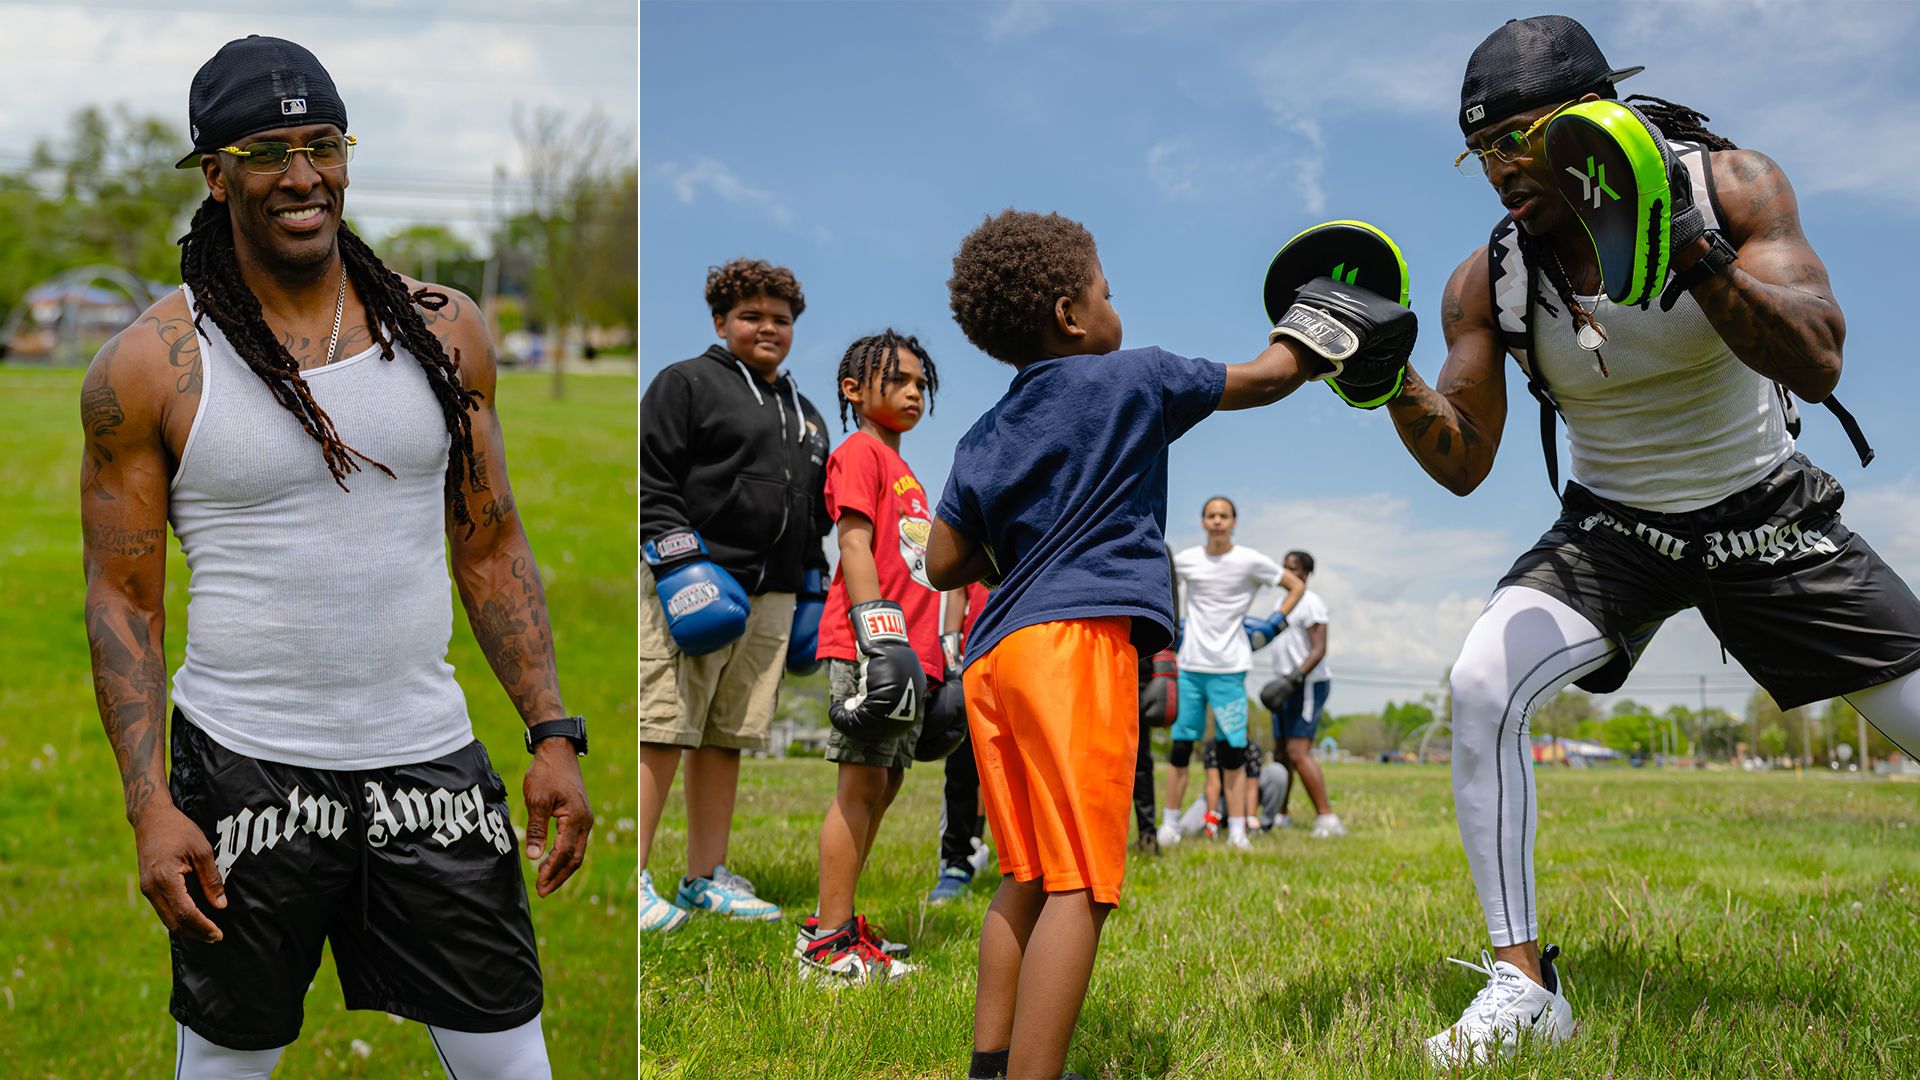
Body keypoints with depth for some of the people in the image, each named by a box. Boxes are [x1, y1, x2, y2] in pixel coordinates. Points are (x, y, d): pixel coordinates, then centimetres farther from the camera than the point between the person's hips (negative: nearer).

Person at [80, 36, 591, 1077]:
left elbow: (491, 549, 10)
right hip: (244, 770, -2)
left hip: (427, 756, 2)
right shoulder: (148, 366, -5)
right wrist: (148, 805, -11)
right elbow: (122, 599, -3)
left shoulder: (443, 329, 4)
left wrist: (554, 735, 2)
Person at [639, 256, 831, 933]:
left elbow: (816, 511, 30)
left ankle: (706, 879, 12)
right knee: (662, 732, -11)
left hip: (770, 598, 7)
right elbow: (651, 477, -6)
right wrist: (678, 556, -15)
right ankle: (634, 882, -11)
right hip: (692, 583, -7)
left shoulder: (804, 413, 25)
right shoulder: (686, 383, 4)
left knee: (725, 739, 7)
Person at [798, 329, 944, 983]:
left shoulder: (903, 471, 24)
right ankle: (829, 943, -8)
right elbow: (854, 544, -13)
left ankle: (837, 926, 15)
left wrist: (928, 657, 23)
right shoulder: (860, 452, -3)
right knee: (863, 783, -10)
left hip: (907, 653, 9)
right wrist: (879, 635, -22)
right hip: (869, 646, -9)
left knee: (883, 784, 10)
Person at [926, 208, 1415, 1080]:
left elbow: (944, 565, 18)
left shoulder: (981, 443, 18)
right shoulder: (1132, 380, 4)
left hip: (991, 656, 7)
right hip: (1075, 640, -7)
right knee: (1079, 887, -11)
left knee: (1027, 878, 16)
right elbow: (1258, 379, 17)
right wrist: (1305, 349, 36)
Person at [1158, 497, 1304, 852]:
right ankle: (1170, 825, 12)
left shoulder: (1250, 561, -2)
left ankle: (1237, 831, 3)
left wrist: (1273, 625, 1)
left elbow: (1296, 586, 9)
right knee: (1180, 747, 3)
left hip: (1229, 667, -2)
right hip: (1189, 665, 2)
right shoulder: (1185, 560, 6)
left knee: (1233, 751, -2)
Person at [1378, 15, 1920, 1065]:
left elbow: (1815, 364, -29)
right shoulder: (1488, 281, -12)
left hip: (1768, 515, -1)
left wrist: (1687, 248, -43)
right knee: (1480, 686, -22)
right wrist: (1393, 382, -26)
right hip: (1614, 531, 1)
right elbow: (1463, 462, -6)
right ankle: (1523, 981, -13)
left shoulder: (1731, 185, -18)